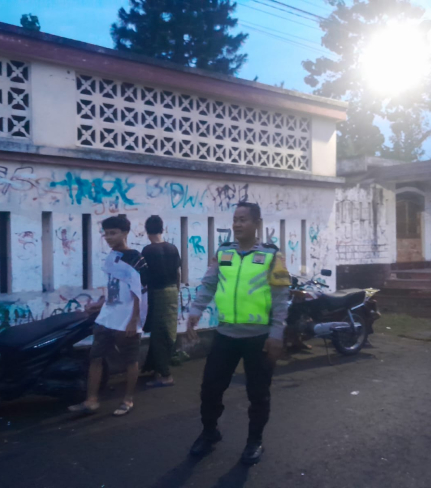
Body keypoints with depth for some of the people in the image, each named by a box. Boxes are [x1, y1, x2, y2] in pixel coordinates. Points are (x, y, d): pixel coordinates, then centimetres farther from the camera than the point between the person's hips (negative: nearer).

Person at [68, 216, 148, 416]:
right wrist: (101, 303, 18)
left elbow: (140, 293, -16)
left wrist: (134, 321, -17)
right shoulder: (111, 257, 9)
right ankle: (91, 401, 17)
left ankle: (128, 400, 22)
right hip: (106, 319, 8)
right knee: (95, 358, 7)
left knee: (131, 361, 8)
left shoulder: (135, 260, -14)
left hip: (126, 322, -7)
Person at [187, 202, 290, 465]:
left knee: (258, 393, 10)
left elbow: (281, 298, -6)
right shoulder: (223, 252, 6)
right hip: (226, 334, 3)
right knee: (211, 387, 11)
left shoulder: (271, 255, -5)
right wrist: (195, 311, -7)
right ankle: (210, 432, 35)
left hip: (259, 337, -3)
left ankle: (255, 440, 31)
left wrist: (276, 334, -10)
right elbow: (208, 285, 7)